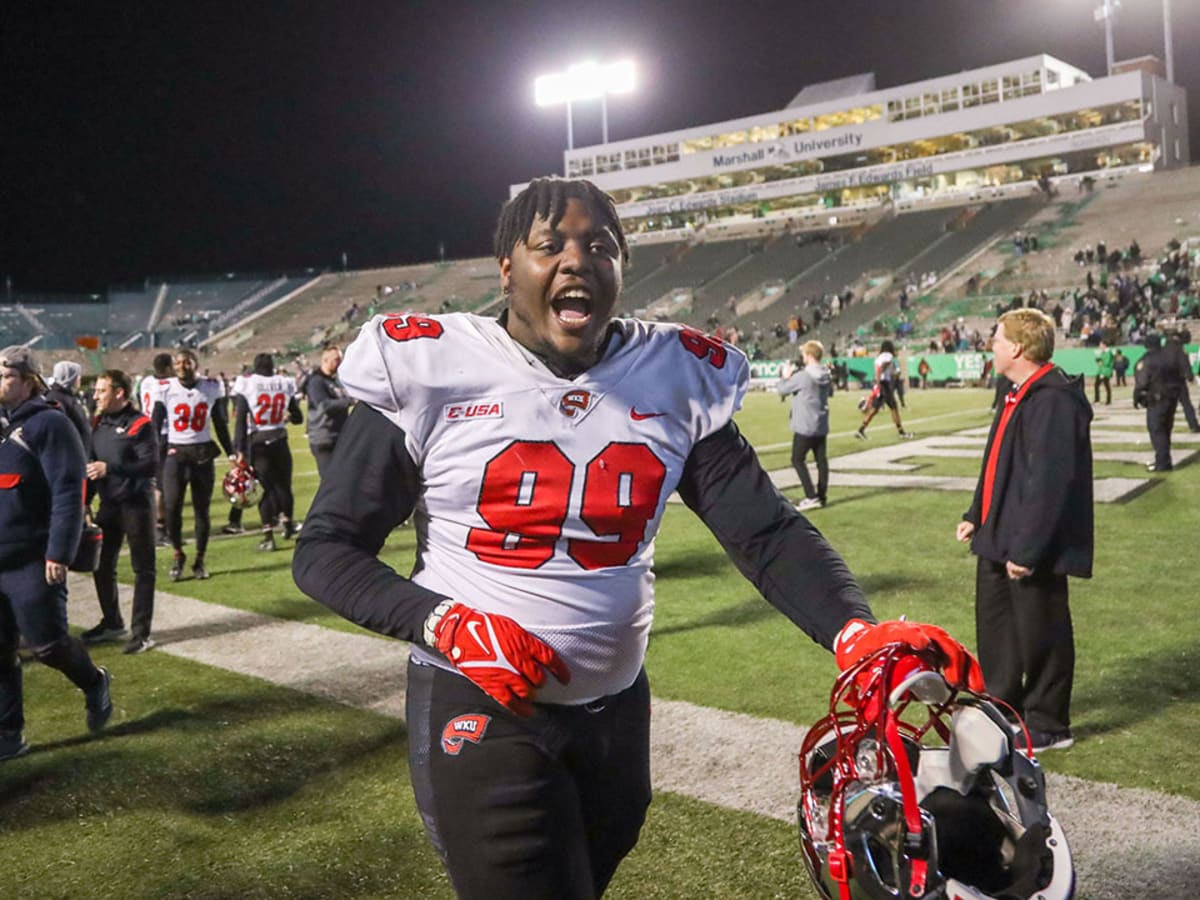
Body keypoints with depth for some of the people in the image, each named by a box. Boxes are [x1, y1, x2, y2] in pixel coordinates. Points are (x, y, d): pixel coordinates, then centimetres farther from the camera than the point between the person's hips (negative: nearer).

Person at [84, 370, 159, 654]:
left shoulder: (140, 424, -13)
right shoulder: (100, 423, 8)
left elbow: (151, 465, -22)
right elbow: (92, 464, 15)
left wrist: (110, 468, -28)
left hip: (136, 504, -7)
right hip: (109, 504, 7)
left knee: (143, 569, 1)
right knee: (101, 566, 15)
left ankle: (141, 633, 7)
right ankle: (112, 623, 32)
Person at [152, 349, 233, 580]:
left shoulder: (212, 388, -1)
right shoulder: (166, 389, -4)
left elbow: (221, 425, 8)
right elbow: (155, 426, 1)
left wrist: (231, 454, 8)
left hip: (203, 453, 1)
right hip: (176, 452, -1)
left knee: (202, 509, 6)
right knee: (171, 506, -12)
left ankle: (199, 560, 20)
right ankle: (178, 553, 10)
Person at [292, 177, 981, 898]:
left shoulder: (675, 378, -2)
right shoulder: (434, 373, -11)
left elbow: (767, 531, -7)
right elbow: (326, 550, -6)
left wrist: (854, 632, -25)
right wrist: (447, 624, -22)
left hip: (617, 711, 4)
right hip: (478, 710, -4)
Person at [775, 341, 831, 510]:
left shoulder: (802, 376, -18)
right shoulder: (826, 376, 5)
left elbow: (781, 390, -11)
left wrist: (787, 376, 8)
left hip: (804, 426, -7)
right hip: (821, 426, 7)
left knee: (797, 460, 1)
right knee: (821, 460, 10)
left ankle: (811, 497, -7)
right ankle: (821, 496, 13)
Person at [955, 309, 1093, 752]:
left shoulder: (1054, 400, -23)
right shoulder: (1020, 395, 12)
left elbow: (1049, 481, -28)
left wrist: (1026, 549, -27)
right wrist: (977, 515, 18)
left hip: (1031, 549, -10)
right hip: (998, 538, 10)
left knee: (1039, 634, 5)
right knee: (994, 625, 19)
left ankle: (1047, 725, 22)